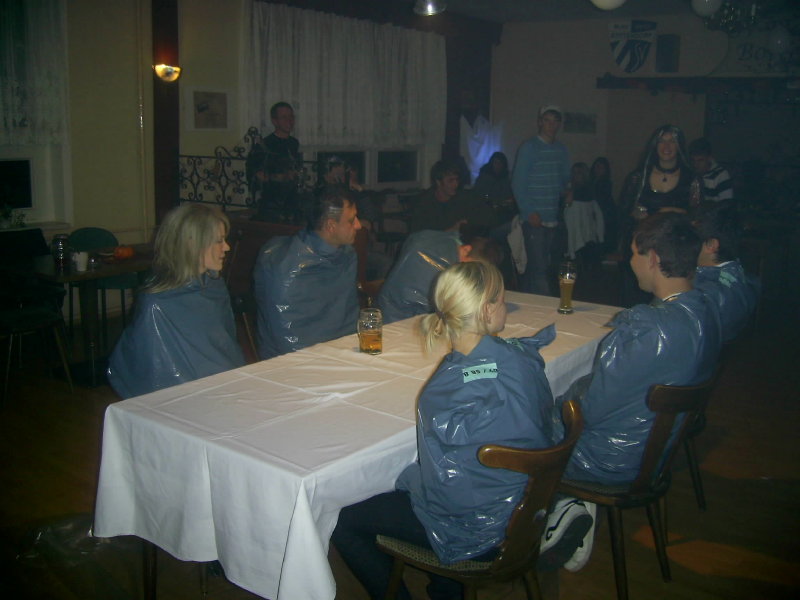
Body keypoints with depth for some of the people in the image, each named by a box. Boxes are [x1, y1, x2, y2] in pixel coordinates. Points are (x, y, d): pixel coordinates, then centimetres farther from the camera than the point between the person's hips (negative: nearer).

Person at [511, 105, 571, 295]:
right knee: (539, 267, -9)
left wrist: (566, 192, 2)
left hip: (552, 218, 6)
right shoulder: (529, 148, -4)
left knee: (542, 264, 10)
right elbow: (517, 183, -7)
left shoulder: (561, 150, 13)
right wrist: (529, 212, -13)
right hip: (534, 218, -6)